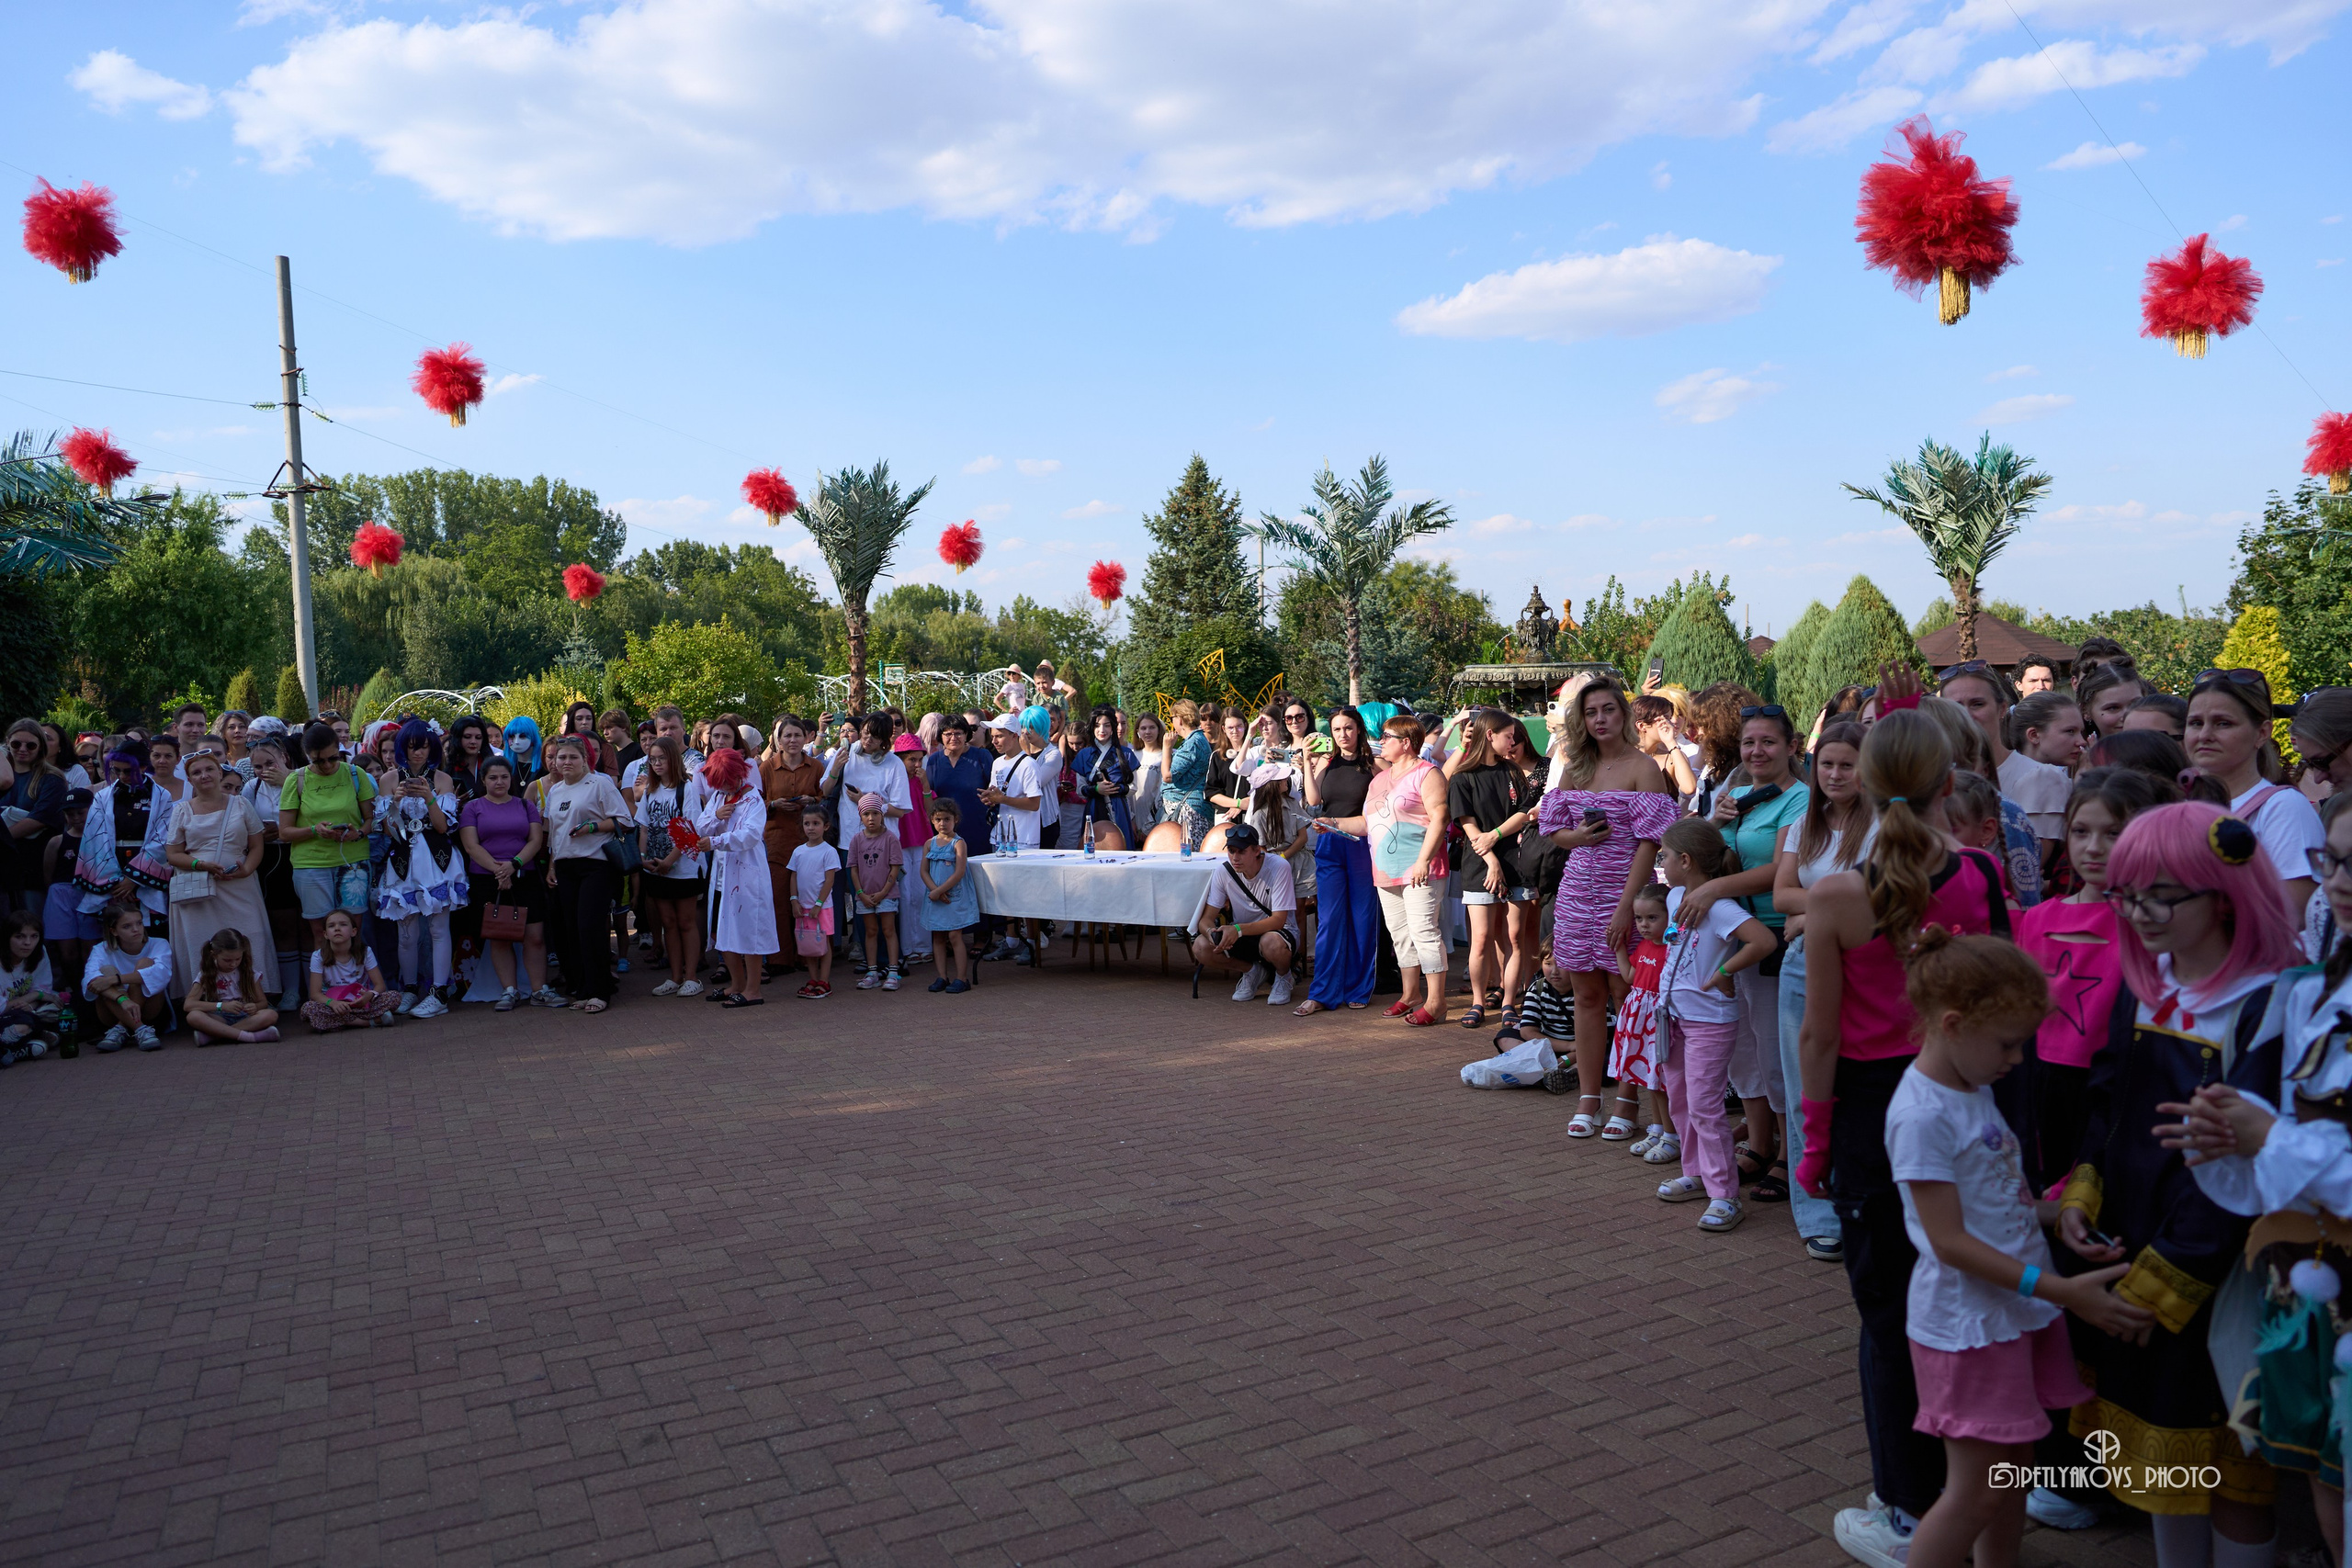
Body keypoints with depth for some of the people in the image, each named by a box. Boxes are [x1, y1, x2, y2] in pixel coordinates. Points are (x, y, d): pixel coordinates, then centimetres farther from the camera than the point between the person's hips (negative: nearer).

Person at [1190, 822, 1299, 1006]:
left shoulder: (1279, 867, -22)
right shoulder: (1223, 872, -10)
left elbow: (1278, 920, -25)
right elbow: (1206, 918, -7)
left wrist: (1238, 929, -38)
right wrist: (1211, 932, -33)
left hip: (1279, 931, -4)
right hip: (1242, 936, 4)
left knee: (1272, 943, -40)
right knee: (1200, 947, -21)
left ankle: (1283, 977, -2)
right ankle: (1253, 971, 5)